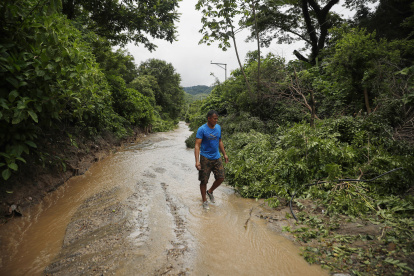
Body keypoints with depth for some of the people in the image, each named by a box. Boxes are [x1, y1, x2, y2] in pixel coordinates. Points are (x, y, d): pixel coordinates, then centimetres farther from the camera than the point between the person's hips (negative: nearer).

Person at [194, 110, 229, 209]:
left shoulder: (218, 127, 6)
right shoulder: (202, 129, -13)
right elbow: (197, 145, -17)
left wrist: (224, 154, 20)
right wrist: (197, 161, -25)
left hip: (217, 158, 6)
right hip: (205, 158, -5)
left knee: (221, 178, 4)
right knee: (204, 181, 3)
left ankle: (210, 192, 30)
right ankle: (204, 201, 21)